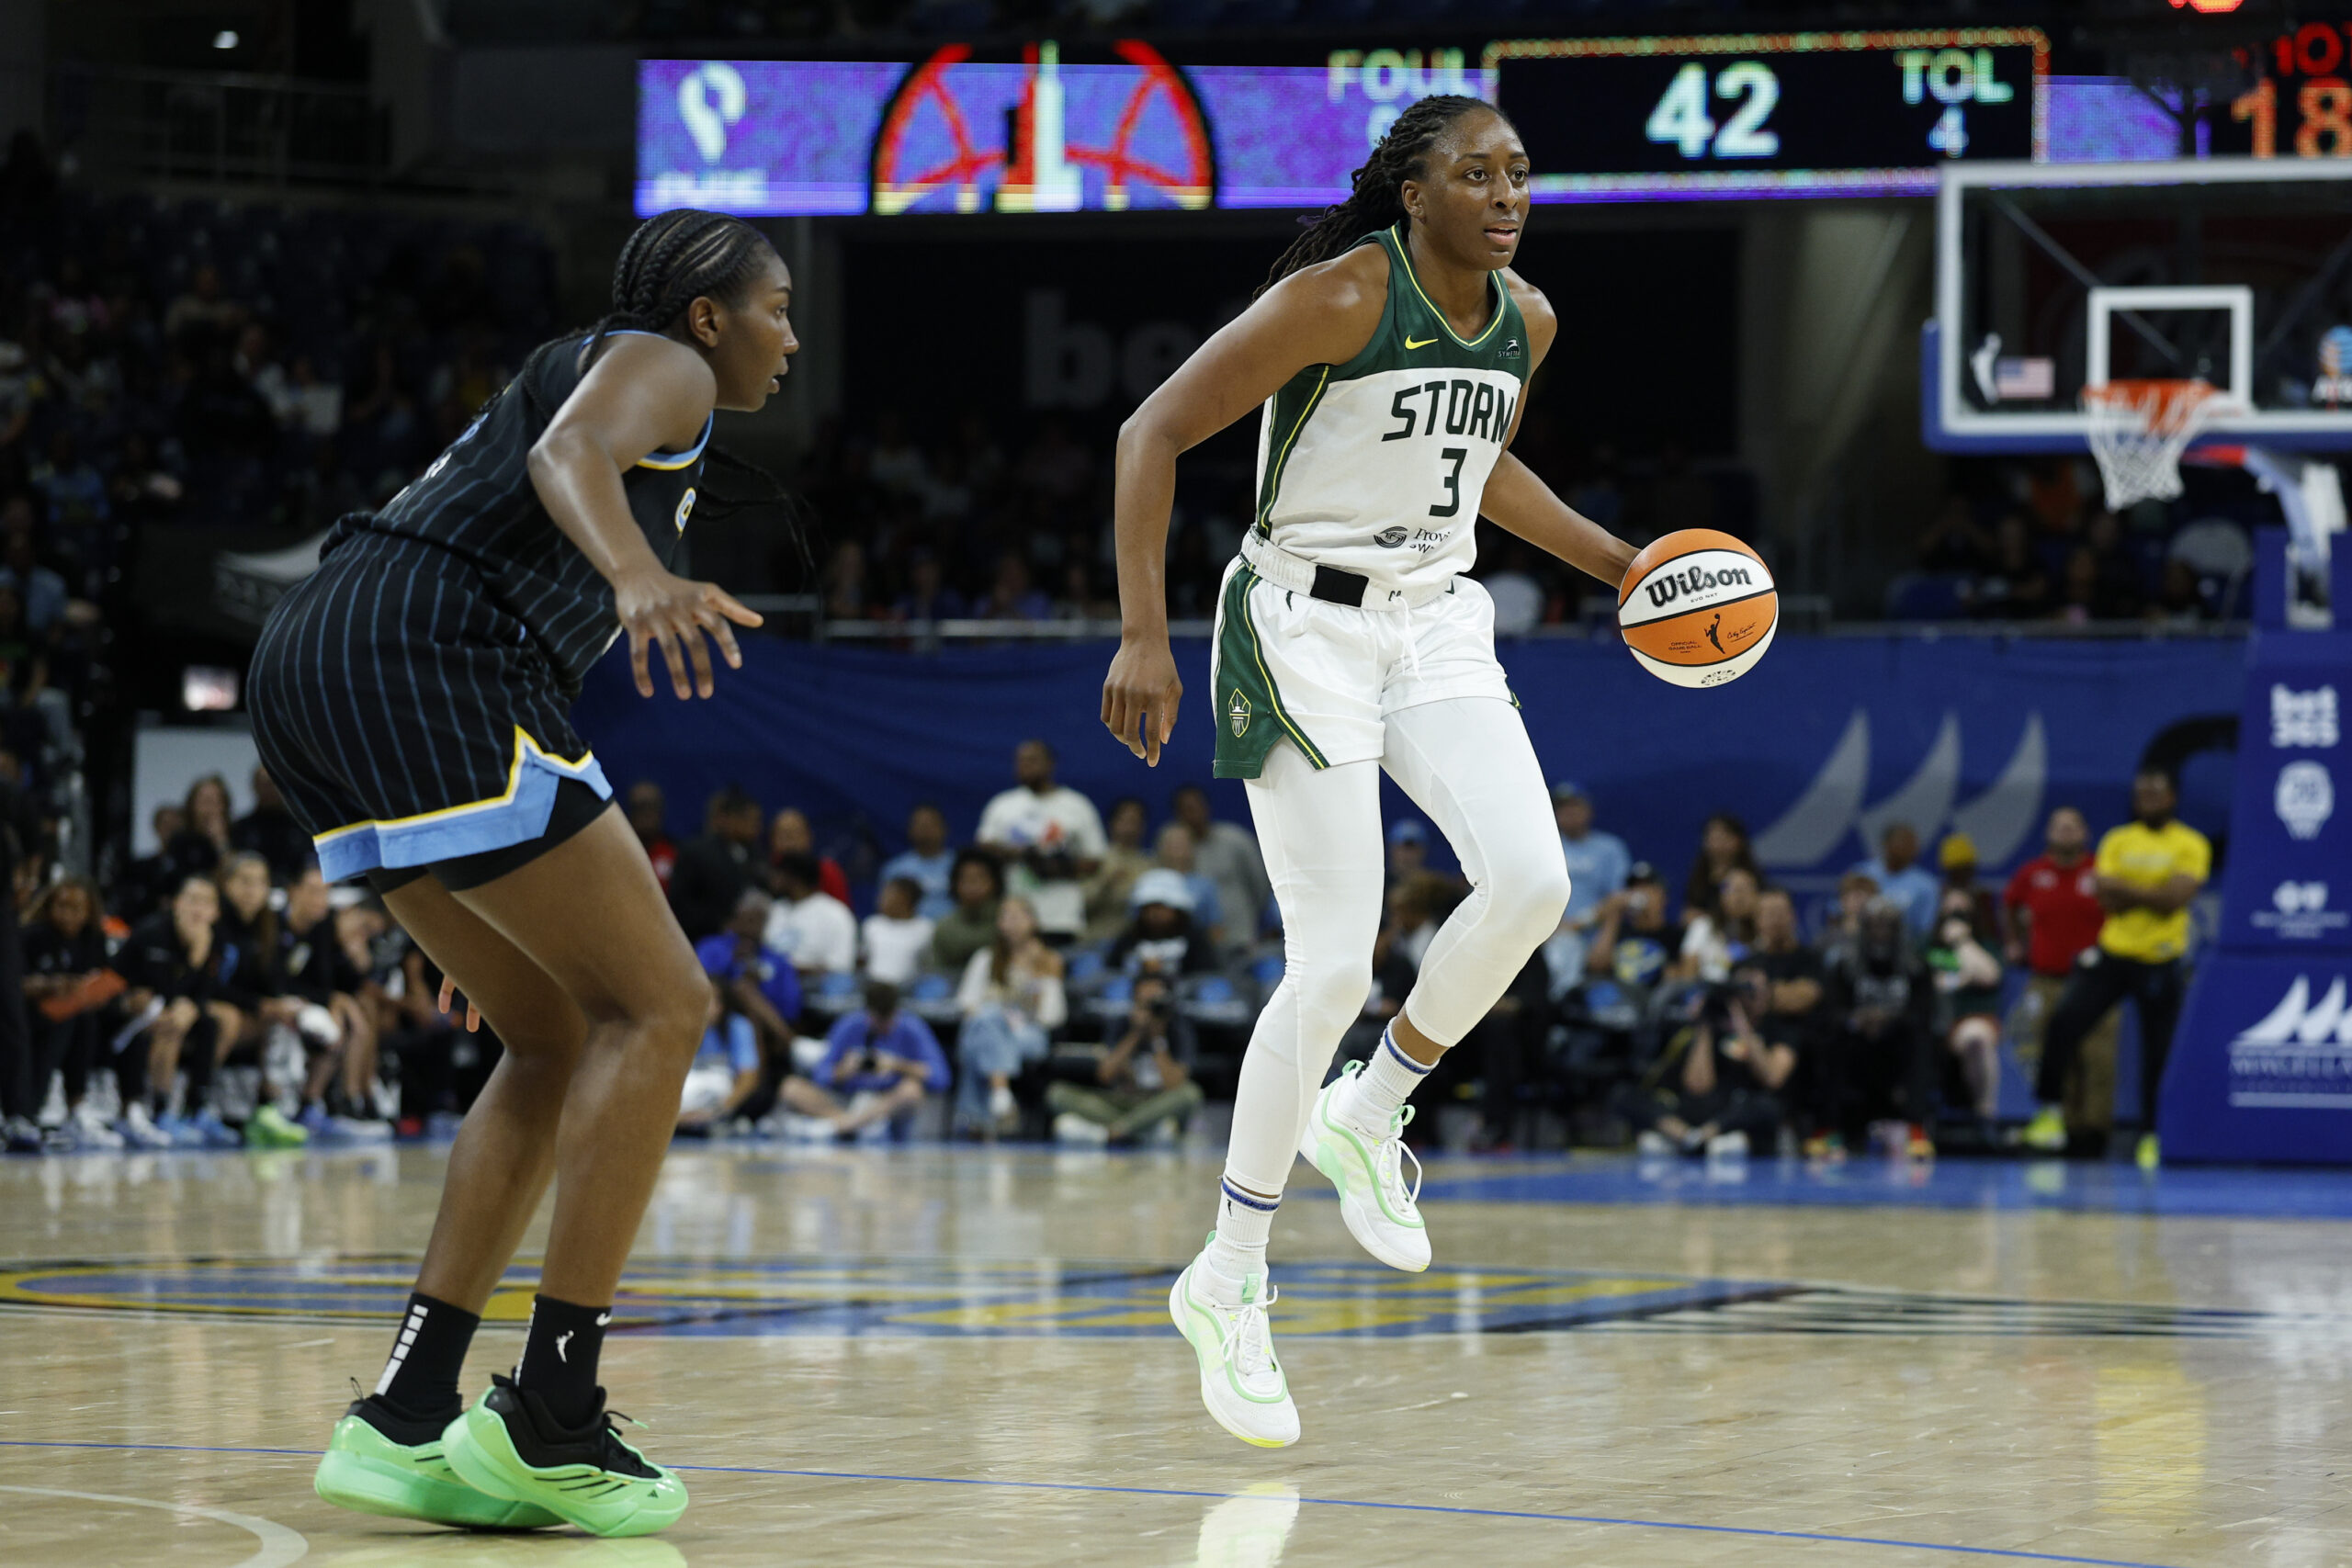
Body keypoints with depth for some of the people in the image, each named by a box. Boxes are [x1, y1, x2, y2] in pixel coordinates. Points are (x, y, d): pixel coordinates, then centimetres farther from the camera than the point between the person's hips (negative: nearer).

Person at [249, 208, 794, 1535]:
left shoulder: (584, 370, 34)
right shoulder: (663, 366, 5)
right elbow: (569, 454, -18)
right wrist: (643, 578, -38)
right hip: (426, 654, -10)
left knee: (561, 1038, 14)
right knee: (657, 1006, -7)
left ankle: (406, 1419, 6)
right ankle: (548, 1419, -10)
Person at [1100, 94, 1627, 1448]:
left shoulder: (1526, 320, 4)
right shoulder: (1339, 298, -17)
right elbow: (1156, 434, -14)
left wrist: (1619, 564, 17)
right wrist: (1145, 635, -19)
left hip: (1436, 626, 6)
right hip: (1306, 630, -6)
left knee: (1532, 879, -19)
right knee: (1335, 963, -13)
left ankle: (1369, 1113, 7)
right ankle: (1228, 1286, 1)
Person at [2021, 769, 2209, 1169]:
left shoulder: (2191, 846, -1)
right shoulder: (2117, 841, 8)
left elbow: (2174, 899, -15)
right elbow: (2109, 900, -4)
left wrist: (2124, 889, -11)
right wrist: (2152, 894, -12)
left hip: (2160, 963, -2)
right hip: (2112, 953, 2)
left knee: (2158, 1051, 2)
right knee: (2065, 1020, -15)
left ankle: (2150, 1136, 16)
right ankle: (2050, 1114, -5)